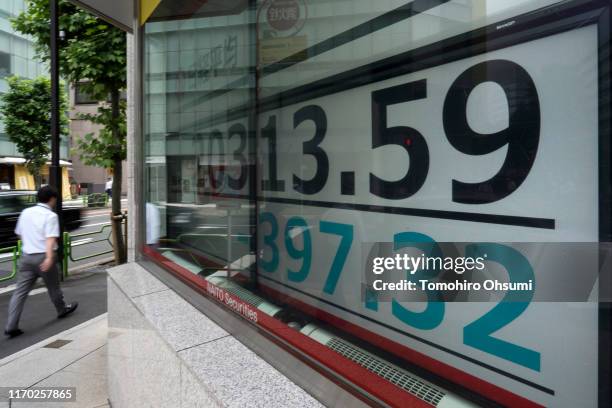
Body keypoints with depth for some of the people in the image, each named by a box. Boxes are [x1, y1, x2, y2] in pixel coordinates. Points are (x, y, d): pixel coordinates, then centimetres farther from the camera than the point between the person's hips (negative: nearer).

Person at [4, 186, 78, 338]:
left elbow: (19, 234, 20)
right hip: (43, 257, -5)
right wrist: (49, 257, -32)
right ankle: (63, 309, 35)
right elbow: (50, 238, -24)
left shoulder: (26, 212, 8)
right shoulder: (50, 216, -12)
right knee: (53, 287, 14)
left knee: (20, 291, 4)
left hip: (26, 256, 5)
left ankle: (11, 326, 1)